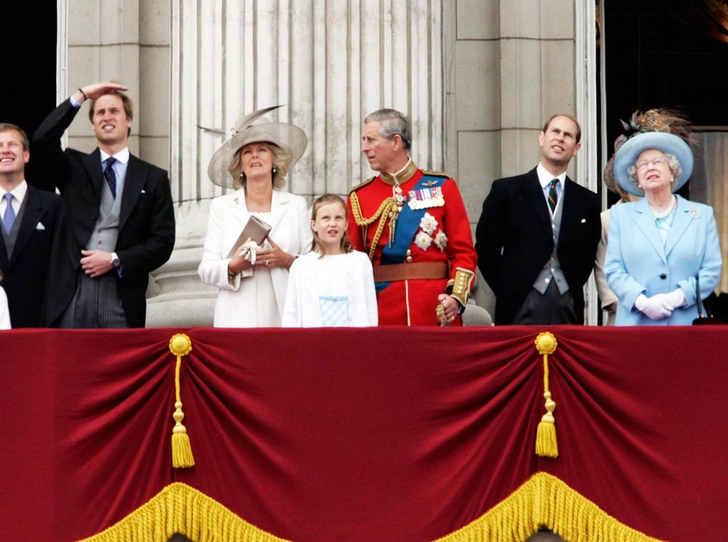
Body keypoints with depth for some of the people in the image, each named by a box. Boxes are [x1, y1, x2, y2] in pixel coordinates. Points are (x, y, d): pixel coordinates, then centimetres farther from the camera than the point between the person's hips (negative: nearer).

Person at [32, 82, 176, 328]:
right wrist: (82, 95, -5)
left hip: (122, 298, 0)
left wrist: (115, 260, -7)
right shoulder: (74, 167, 14)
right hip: (71, 296, 0)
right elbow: (43, 139, -6)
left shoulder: (153, 178, 11)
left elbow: (162, 242, 6)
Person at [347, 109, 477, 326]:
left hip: (437, 313, -1)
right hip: (383, 315, 1)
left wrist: (456, 297, -13)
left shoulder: (442, 187, 4)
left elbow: (464, 251, 2)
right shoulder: (359, 197, 7)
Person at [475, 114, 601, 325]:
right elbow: (485, 249, 5)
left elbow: (588, 256, 17)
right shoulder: (506, 190, 4)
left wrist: (572, 290, 5)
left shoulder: (587, 201, 12)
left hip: (569, 310, 2)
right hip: (521, 308, -2)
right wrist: (509, 290, 0)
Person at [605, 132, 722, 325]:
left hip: (688, 323, 0)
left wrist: (677, 298, -11)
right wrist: (642, 302, -12)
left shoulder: (702, 215, 12)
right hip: (635, 323, 0)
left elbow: (712, 270, 5)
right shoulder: (621, 214, 13)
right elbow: (613, 270, 5)